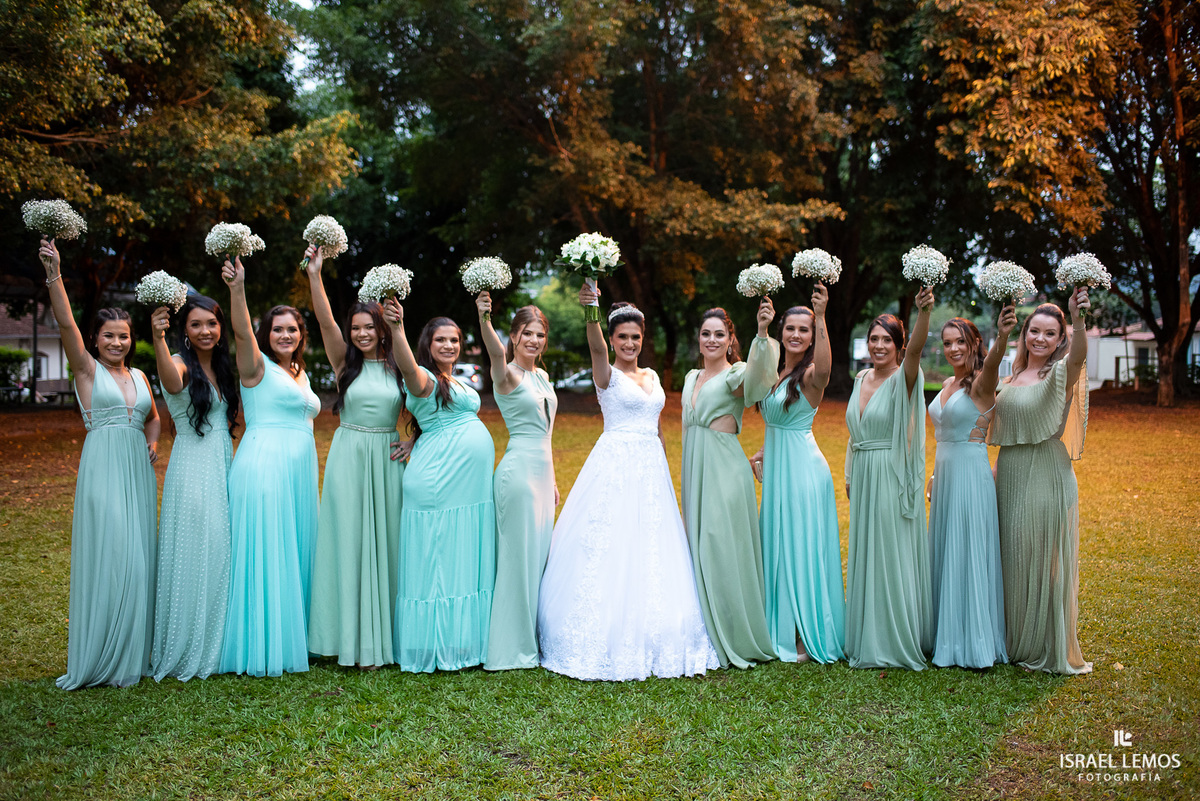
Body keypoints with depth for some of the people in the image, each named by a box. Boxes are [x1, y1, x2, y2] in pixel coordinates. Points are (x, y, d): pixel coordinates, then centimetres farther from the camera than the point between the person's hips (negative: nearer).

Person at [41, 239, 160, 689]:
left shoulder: (139, 376, 15)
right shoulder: (87, 369, 2)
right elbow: (65, 323, -13)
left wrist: (152, 442, 9)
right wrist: (53, 274, -24)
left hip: (138, 470, 5)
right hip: (102, 468, -5)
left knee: (137, 558, 6)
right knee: (106, 556, -7)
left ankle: (131, 654, 16)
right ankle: (99, 656, 4)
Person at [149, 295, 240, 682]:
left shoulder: (221, 367, 12)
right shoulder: (182, 364, -9)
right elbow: (171, 382, -36)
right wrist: (157, 339, -53)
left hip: (224, 467, 7)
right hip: (192, 470, -7)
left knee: (221, 554, 12)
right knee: (193, 556, -3)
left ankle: (217, 646, 24)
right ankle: (187, 651, 10)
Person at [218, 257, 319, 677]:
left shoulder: (300, 374, 18)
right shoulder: (257, 367, -2)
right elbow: (241, 331, -21)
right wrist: (237, 288, -36)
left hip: (299, 471, 8)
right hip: (263, 467, -7)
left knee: (295, 554, 10)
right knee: (263, 554, -5)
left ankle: (290, 640, 20)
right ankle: (259, 647, 2)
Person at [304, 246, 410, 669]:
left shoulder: (399, 367, 5)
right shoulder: (344, 362, 2)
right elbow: (325, 321, -13)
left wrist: (414, 442, -2)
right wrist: (314, 274, -24)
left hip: (387, 460, 1)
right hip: (348, 459, -1)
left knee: (385, 542, 5)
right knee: (349, 542, 1)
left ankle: (384, 635, 16)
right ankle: (354, 638, 10)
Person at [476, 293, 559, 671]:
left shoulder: (542, 376, 14)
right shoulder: (507, 375, -9)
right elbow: (495, 350, -33)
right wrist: (484, 319, -52)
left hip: (542, 470, 8)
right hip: (518, 470, -8)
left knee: (539, 555, 13)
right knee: (518, 556, -3)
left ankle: (532, 640, 25)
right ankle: (512, 649, 6)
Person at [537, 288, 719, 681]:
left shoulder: (651, 376, 16)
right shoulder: (607, 374, -3)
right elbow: (596, 347, -25)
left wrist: (665, 471, 18)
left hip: (651, 470, 6)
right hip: (614, 467, -6)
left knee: (650, 552, 8)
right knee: (609, 551, -6)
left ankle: (648, 643, 19)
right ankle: (608, 644, 4)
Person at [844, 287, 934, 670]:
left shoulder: (903, 379, -10)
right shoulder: (861, 379, 10)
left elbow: (915, 350, -32)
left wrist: (924, 311, -49)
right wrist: (850, 475, 16)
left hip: (893, 479, -7)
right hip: (863, 479, 7)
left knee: (894, 557, -1)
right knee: (865, 558, 12)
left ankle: (900, 642, 11)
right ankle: (869, 638, 24)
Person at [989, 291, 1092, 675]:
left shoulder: (1060, 374, -8)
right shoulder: (1011, 377, 11)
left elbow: (1078, 356, -33)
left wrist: (1078, 318, -49)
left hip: (1046, 475, -6)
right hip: (1009, 475, 6)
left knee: (1043, 560, 1)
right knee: (1012, 559, 13)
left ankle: (1049, 649, 15)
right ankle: (1016, 641, 27)